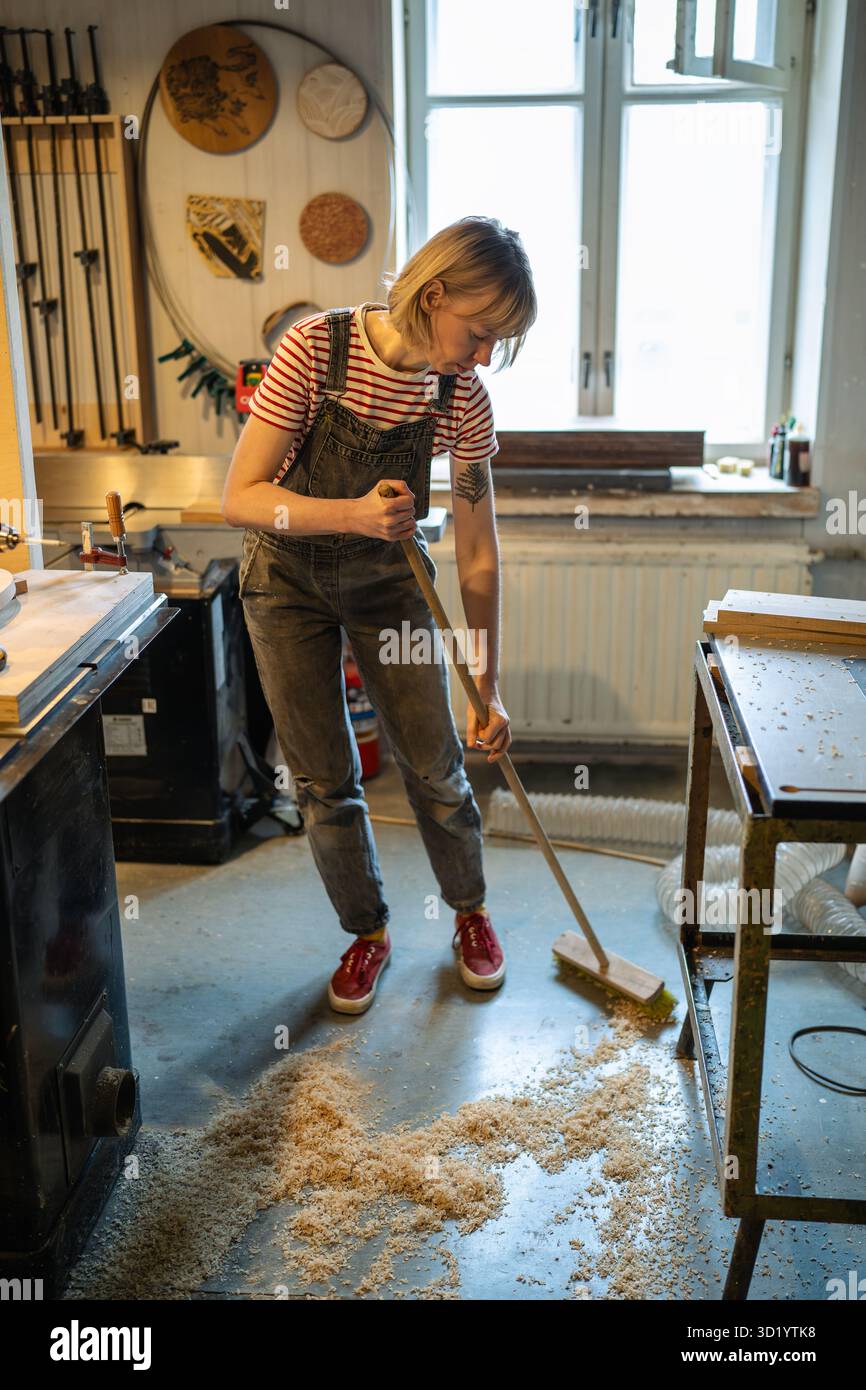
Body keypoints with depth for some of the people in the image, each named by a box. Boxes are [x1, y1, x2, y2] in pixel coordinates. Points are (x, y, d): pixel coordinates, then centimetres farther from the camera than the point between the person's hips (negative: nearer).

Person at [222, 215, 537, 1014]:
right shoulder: (317, 347, -25)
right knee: (325, 782, 5)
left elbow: (478, 554, -9)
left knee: (436, 767, 6)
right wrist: (353, 514, -40)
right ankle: (368, 933, 28)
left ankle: (470, 912, 33)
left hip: (388, 579, 2)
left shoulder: (463, 399, -16)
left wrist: (489, 689, -7)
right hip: (289, 579, -2)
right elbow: (242, 497, -23)